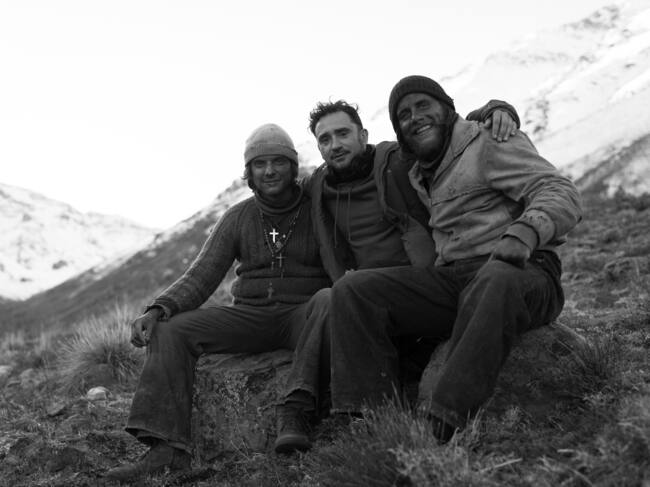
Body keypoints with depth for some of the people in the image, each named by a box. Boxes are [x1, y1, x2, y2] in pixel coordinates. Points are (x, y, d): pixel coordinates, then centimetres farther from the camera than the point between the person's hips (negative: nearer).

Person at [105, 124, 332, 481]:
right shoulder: (237, 218, 10)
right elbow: (201, 277, 4)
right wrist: (158, 310, -14)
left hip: (302, 315, -3)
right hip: (250, 315, 3)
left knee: (329, 300, -37)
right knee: (170, 330, -17)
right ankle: (167, 448, -28)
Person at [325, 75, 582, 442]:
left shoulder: (487, 142, 2)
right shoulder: (421, 176, 23)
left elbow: (563, 195, -9)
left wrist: (523, 233, -30)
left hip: (522, 272, -6)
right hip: (451, 280, 6)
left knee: (496, 282, -43)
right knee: (351, 290, -12)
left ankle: (444, 426, -51)